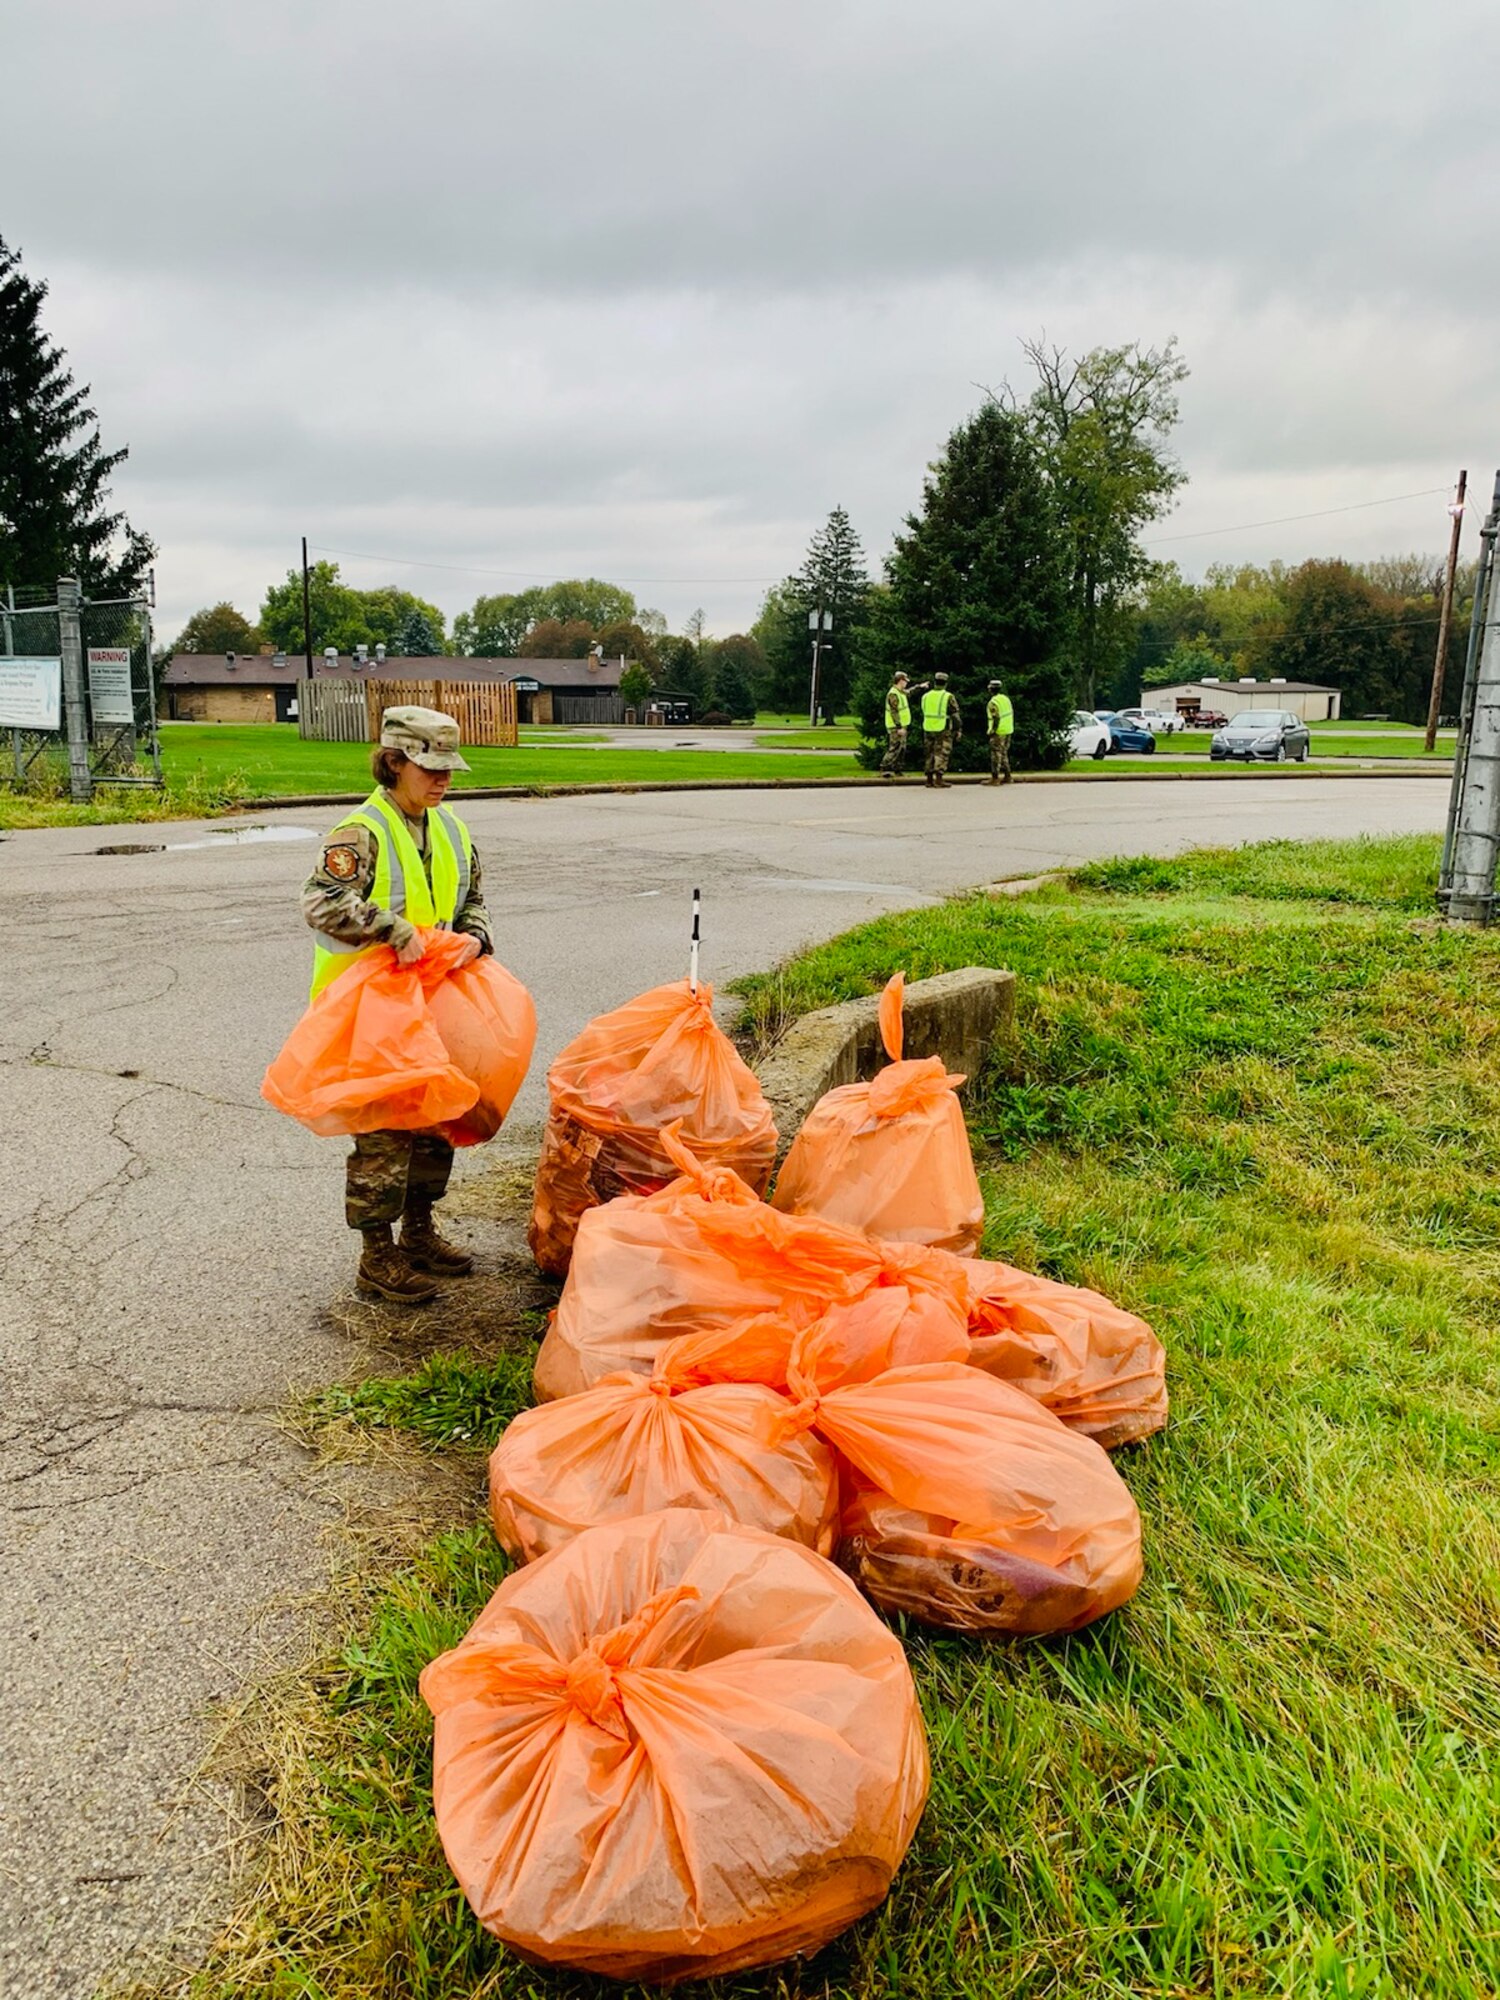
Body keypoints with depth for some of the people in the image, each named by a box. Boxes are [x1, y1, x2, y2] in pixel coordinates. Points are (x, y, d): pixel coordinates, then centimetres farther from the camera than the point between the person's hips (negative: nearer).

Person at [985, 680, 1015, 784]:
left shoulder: (993, 703, -16)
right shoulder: (1006, 698, 9)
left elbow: (996, 718, -23)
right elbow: (1011, 714, 14)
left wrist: (992, 730, -16)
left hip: (999, 732, -8)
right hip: (1008, 731, 8)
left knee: (996, 754, -4)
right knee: (1004, 754, 16)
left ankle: (995, 778, -5)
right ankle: (1007, 776, 18)